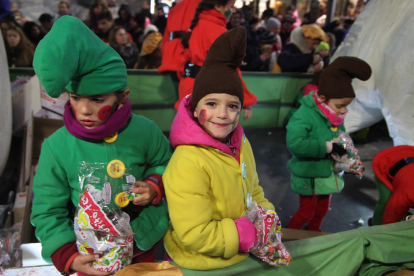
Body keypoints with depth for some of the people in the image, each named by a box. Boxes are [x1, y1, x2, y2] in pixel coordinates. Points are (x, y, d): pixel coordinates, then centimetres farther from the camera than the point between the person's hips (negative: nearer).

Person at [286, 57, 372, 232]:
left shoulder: (336, 118, -3)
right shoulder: (304, 116, -28)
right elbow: (295, 143, -42)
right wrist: (328, 147, -36)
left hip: (328, 174, 8)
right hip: (308, 176, -8)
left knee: (322, 209, 25)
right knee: (307, 212, 8)